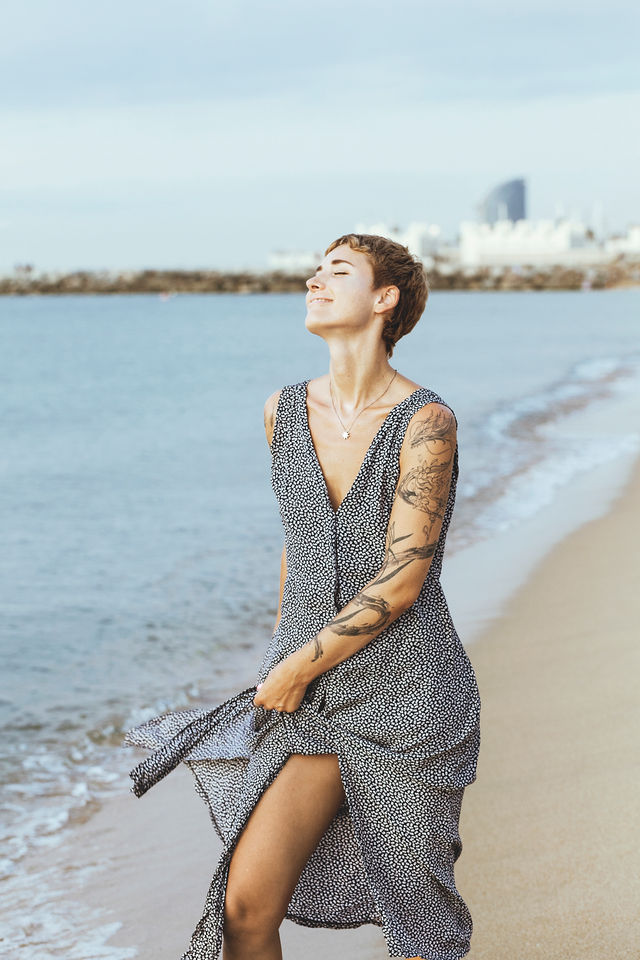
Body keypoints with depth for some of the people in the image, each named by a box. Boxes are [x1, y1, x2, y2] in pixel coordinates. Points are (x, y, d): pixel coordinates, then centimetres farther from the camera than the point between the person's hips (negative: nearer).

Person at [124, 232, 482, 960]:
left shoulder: (427, 423, -13)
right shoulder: (284, 411, 4)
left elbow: (401, 580, -17)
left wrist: (296, 668, -12)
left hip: (408, 698, -4)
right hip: (310, 703, 4)